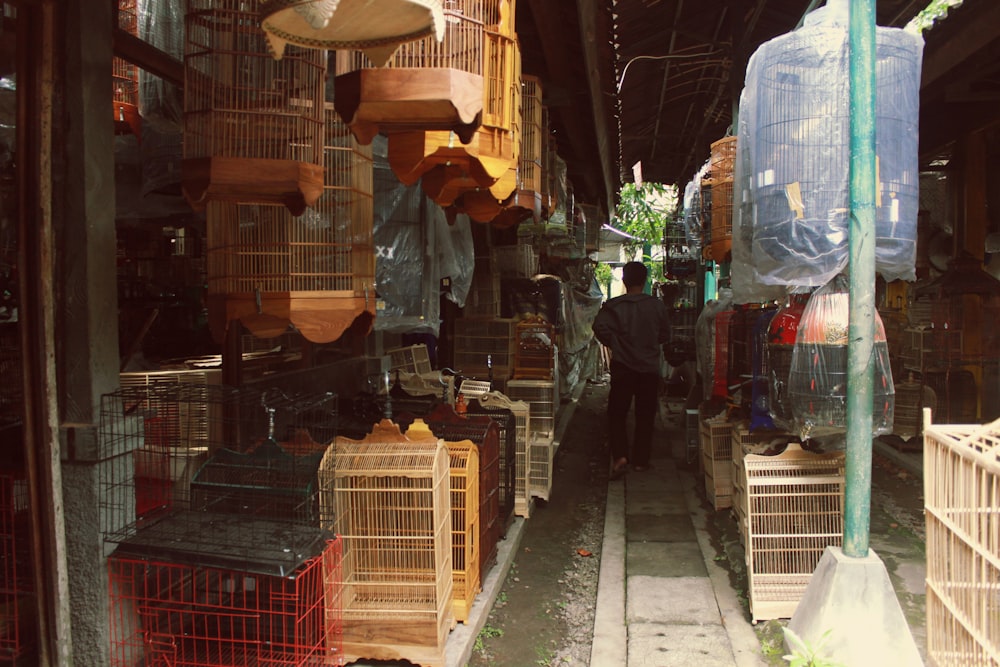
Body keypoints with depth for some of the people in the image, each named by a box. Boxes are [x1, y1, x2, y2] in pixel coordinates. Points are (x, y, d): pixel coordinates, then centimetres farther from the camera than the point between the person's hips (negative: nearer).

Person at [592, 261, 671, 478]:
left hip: (623, 368, -1)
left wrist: (613, 344, -6)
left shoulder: (613, 306, -6)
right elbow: (665, 335, 5)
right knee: (645, 416, 11)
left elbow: (600, 326, -21)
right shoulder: (657, 306, -1)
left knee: (616, 413, 8)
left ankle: (620, 455, -10)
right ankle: (640, 460, 15)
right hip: (650, 368, 1)